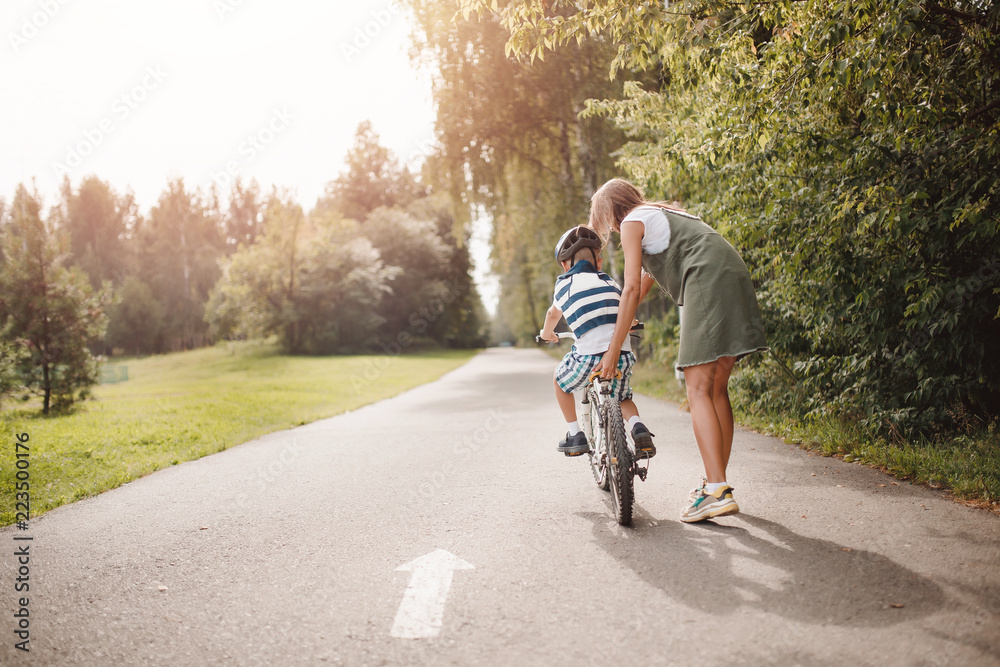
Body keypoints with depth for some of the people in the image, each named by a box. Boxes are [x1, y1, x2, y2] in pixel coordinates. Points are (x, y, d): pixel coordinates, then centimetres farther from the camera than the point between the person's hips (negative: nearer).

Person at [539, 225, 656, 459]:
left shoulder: (564, 284, 12)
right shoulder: (611, 283, 19)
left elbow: (553, 315, 31)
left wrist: (547, 332, 52)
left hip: (589, 356, -3)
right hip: (623, 356, 3)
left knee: (559, 379, 27)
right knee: (622, 397, 29)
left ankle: (575, 435, 23)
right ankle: (637, 426, 0)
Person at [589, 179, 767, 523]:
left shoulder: (632, 222, 6)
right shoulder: (661, 214, 33)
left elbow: (632, 289, -3)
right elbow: (644, 277, 44)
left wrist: (612, 350, -1)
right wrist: (621, 320, 56)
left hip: (707, 284, -9)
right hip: (735, 278, 9)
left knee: (699, 391, -11)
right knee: (717, 390, 12)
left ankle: (717, 492, -18)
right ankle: (717, 480, 17)